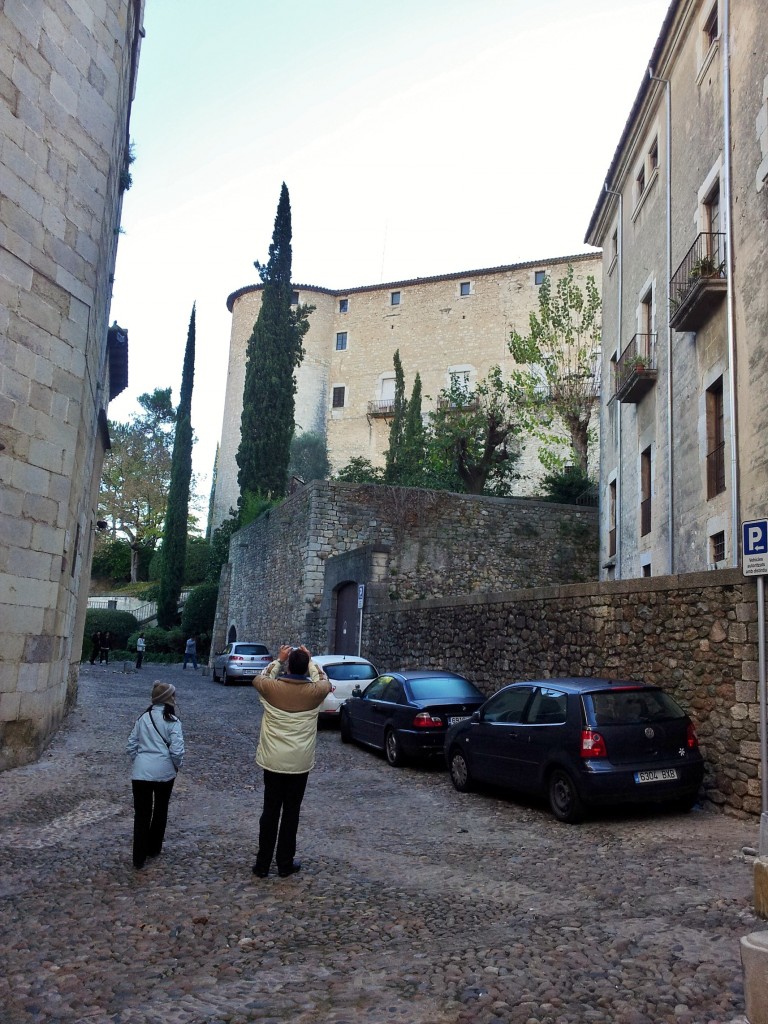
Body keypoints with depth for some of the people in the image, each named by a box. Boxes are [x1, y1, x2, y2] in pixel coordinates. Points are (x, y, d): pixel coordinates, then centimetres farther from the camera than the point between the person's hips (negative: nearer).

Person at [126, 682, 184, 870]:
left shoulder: (143, 717, 5)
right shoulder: (172, 721, -9)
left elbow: (131, 745, 8)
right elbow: (177, 750, -13)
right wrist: (177, 766, 5)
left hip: (141, 772, 3)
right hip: (164, 772, -2)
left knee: (141, 814, 8)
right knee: (160, 811, 18)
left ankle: (139, 858, 6)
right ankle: (153, 849, 30)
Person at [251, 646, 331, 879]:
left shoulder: (272, 687, -10)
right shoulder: (314, 691, -10)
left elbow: (258, 679, 15)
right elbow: (325, 681, 16)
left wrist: (278, 660, 17)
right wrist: (309, 660, 17)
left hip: (273, 761, 1)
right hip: (300, 763, -1)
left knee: (270, 811, 10)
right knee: (291, 812, 10)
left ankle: (262, 864, 16)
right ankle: (285, 864, 18)